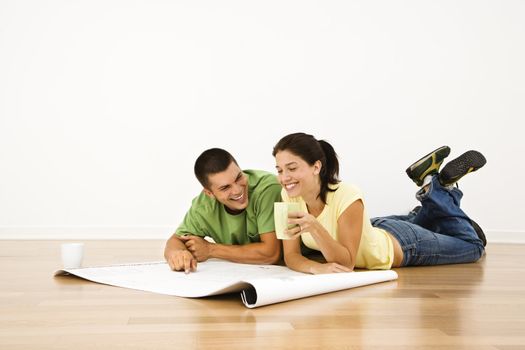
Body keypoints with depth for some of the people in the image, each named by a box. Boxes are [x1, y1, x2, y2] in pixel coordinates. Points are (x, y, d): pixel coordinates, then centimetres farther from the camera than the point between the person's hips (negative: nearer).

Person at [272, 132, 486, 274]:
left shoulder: (347, 197, -40)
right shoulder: (289, 196, -26)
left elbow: (346, 262, -35)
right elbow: (291, 255, -22)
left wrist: (315, 227, -51)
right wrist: (316, 267, -43)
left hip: (399, 243, -5)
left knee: (474, 245, 18)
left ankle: (438, 188, 23)